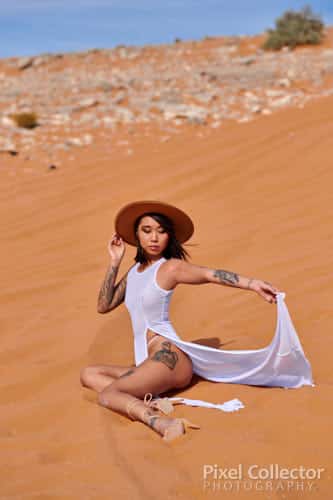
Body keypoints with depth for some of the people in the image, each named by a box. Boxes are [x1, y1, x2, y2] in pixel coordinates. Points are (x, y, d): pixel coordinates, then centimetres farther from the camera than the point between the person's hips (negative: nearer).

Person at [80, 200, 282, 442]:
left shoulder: (170, 268, -5)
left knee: (107, 395, -21)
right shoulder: (135, 270, 16)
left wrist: (253, 283, -34)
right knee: (89, 374, 8)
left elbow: (211, 274, -19)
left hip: (169, 357, -9)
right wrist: (115, 262, 8)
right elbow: (104, 306, 15)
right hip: (148, 363, 9)